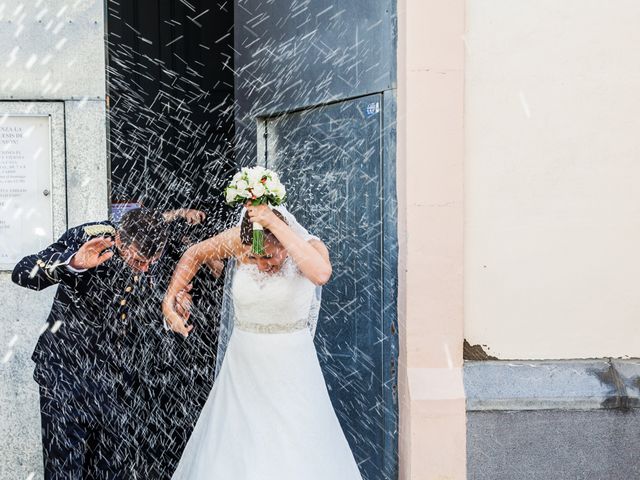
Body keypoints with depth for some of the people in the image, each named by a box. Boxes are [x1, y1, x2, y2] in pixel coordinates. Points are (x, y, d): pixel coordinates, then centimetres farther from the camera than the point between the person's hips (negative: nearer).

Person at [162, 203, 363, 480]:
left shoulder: (310, 246, -18)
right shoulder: (238, 240, -11)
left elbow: (321, 274, -42)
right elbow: (195, 255, 7)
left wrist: (274, 223, -40)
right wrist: (169, 302, 0)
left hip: (291, 368, -2)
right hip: (243, 363, 3)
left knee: (299, 458, 2)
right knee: (229, 453, 11)